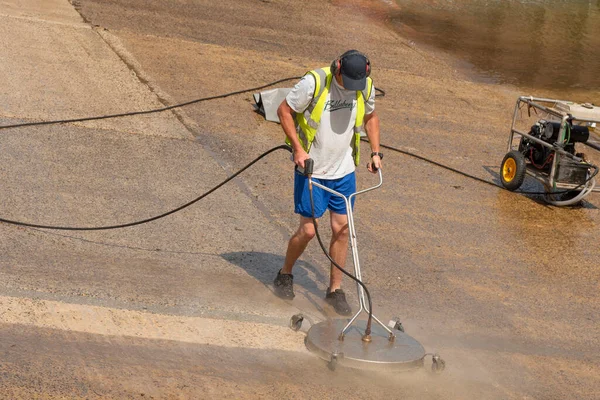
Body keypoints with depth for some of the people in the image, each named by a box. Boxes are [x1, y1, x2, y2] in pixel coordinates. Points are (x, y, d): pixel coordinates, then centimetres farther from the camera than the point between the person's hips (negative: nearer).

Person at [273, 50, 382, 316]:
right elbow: (284, 111, -10)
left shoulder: (366, 87, -5)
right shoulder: (314, 82, -20)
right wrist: (298, 149, -16)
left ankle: (335, 289, 18)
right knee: (308, 230, -2)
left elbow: (370, 117, 15)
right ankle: (285, 274, 25)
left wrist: (375, 152, 6)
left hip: (344, 171, 4)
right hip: (312, 169, -4)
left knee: (342, 229, 4)